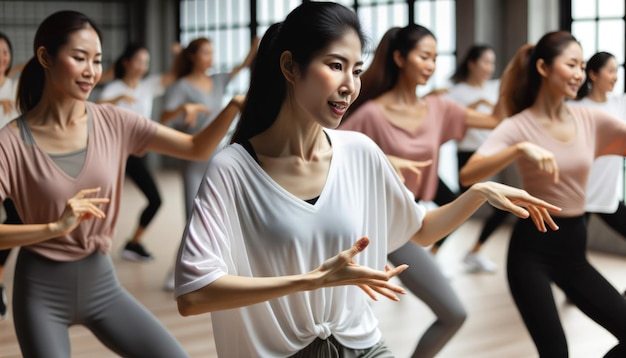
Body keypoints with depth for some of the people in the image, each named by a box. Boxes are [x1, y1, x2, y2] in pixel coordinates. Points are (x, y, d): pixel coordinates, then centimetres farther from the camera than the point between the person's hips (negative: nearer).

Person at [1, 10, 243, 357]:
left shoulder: (112, 122, -3)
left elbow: (197, 149, -4)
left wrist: (234, 106, -20)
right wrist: (54, 227, -31)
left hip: (101, 282, 4)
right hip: (41, 291, -3)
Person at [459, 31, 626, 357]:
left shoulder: (590, 119, 3)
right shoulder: (519, 126, -11)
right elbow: (468, 176, -26)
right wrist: (521, 148, -36)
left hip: (574, 248, 5)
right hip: (532, 250, -5)